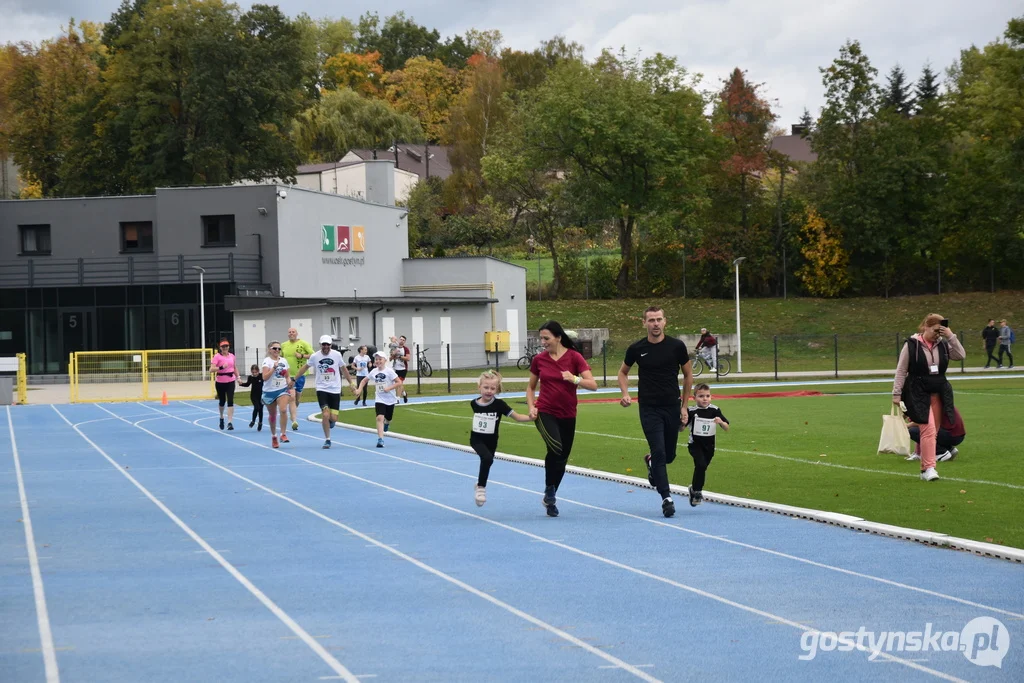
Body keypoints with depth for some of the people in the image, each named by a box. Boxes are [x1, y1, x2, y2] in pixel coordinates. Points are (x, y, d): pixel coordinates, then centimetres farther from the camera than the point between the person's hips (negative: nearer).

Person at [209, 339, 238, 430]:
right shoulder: (217, 356, -9)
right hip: (220, 382, -2)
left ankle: (230, 422, -12)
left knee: (230, 401, -10)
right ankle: (222, 418, 41)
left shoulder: (232, 356, 6)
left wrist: (237, 377, 15)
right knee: (222, 401, 12)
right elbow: (211, 369, -19)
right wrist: (221, 367, -31)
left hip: (231, 381, 2)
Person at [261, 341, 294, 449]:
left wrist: (289, 380, -6)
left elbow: (288, 376, 15)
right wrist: (274, 367, -27)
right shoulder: (267, 361, -9)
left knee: (283, 410, -22)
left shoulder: (284, 361, 5)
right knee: (272, 415, 11)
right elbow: (265, 377, -20)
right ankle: (273, 436, 30)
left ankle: (283, 434, -15)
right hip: (269, 391, -2)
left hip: (282, 390, 2)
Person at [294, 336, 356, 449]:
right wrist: (294, 379, 15)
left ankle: (330, 420, 35)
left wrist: (351, 382, 14)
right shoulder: (315, 356, -3)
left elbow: (343, 369, 12)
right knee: (325, 414, -15)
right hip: (322, 389, -1)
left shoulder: (337, 355, -2)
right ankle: (327, 439, 1)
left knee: (333, 418, -4)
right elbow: (305, 367, 13)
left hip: (335, 390, 1)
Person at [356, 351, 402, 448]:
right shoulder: (374, 372, 1)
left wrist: (389, 388, -24)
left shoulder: (389, 371, -12)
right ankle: (380, 439, -20)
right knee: (380, 418, -17)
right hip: (379, 399, 1)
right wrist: (359, 389, 0)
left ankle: (387, 422, 55)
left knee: (388, 418, 16)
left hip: (390, 399, -1)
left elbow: (399, 383, -14)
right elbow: (364, 380, 16)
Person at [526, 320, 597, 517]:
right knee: (555, 446, -28)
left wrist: (574, 379, -27)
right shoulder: (539, 360, 1)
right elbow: (531, 387, 15)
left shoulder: (574, 357, -5)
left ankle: (550, 500, 28)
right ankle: (549, 490, -9)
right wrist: (531, 407, -2)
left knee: (562, 458, 9)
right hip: (545, 412, -1)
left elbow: (593, 385, -10)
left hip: (567, 415, 1)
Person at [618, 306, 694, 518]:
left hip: (672, 407, 2)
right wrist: (625, 394, -3)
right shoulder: (636, 349, -3)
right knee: (659, 452, -10)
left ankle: (651, 461, 44)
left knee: (669, 455, 9)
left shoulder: (676, 346, -4)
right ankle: (666, 498, -4)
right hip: (649, 409, -1)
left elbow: (688, 375, 8)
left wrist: (684, 405, 5)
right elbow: (623, 372, 14)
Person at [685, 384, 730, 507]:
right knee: (701, 464, -23)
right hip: (695, 444, -4)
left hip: (709, 445, 4)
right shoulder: (691, 411, -12)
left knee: (702, 468, 12)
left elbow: (727, 428, -2)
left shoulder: (715, 410, -5)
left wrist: (721, 422, -23)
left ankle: (694, 488, 38)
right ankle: (696, 491, -6)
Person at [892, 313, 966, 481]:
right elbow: (901, 371, -4)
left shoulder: (943, 345, 6)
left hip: (939, 394, 5)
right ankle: (929, 467, -17)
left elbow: (961, 355, -4)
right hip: (918, 394, -5)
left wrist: (951, 337, -11)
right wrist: (897, 393, -7)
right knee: (928, 429, -16)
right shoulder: (911, 345, -7)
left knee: (932, 432, 6)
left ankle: (925, 468, 13)